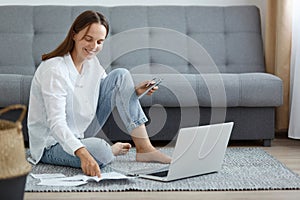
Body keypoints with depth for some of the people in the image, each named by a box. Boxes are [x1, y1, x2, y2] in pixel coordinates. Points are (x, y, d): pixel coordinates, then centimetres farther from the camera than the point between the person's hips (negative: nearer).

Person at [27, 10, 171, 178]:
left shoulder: (92, 62, 0)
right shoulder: (53, 69, -24)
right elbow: (56, 123, -33)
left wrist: (135, 91, -10)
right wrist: (83, 154, -48)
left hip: (81, 133, 8)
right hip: (51, 144, -7)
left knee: (120, 75, -6)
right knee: (99, 150, -40)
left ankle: (144, 148, -7)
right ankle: (110, 150, -2)